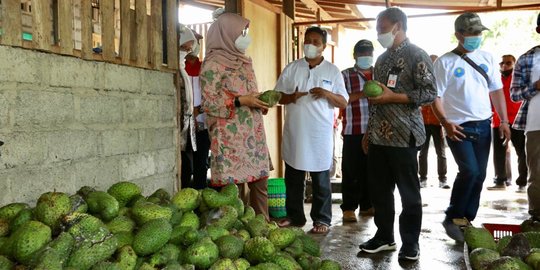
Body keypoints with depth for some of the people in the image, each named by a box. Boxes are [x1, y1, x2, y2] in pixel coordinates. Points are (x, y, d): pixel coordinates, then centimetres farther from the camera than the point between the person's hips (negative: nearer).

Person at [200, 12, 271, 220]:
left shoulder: (244, 61, 17)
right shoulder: (214, 63, -7)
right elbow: (208, 101, -13)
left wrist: (259, 102, 3)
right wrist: (240, 101, -18)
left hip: (253, 133, 8)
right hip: (230, 135, -7)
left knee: (260, 181, 9)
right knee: (231, 186, -4)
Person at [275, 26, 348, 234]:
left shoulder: (332, 71, 2)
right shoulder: (291, 68, 7)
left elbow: (344, 102, 0)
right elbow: (278, 97, 7)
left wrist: (327, 94, -19)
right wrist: (291, 97, -15)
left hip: (320, 133, -2)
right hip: (294, 132, 3)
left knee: (321, 180, 5)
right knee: (293, 178, 11)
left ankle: (322, 219, 16)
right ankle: (294, 216, 24)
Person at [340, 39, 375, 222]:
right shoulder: (346, 75, 3)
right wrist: (362, 94, -20)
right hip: (354, 131, -4)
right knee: (352, 171, -1)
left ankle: (367, 205, 21)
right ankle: (349, 208, 7)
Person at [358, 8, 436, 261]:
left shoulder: (416, 55, -5)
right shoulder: (382, 59, 17)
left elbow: (429, 92, -12)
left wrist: (393, 97, -18)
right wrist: (369, 131, 17)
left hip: (403, 136, -7)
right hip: (378, 136, 7)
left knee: (408, 192, 3)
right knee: (379, 189, 11)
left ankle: (410, 242, 15)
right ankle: (384, 236, 25)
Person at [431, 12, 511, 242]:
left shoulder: (487, 58, 8)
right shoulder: (445, 62, -5)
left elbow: (497, 90, 13)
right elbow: (435, 96, -8)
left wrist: (504, 121, 5)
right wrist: (446, 123, -21)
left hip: (483, 126, 5)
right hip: (459, 127, -5)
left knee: (479, 175, 7)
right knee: (469, 171, -17)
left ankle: (467, 220, 21)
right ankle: (453, 218, 0)